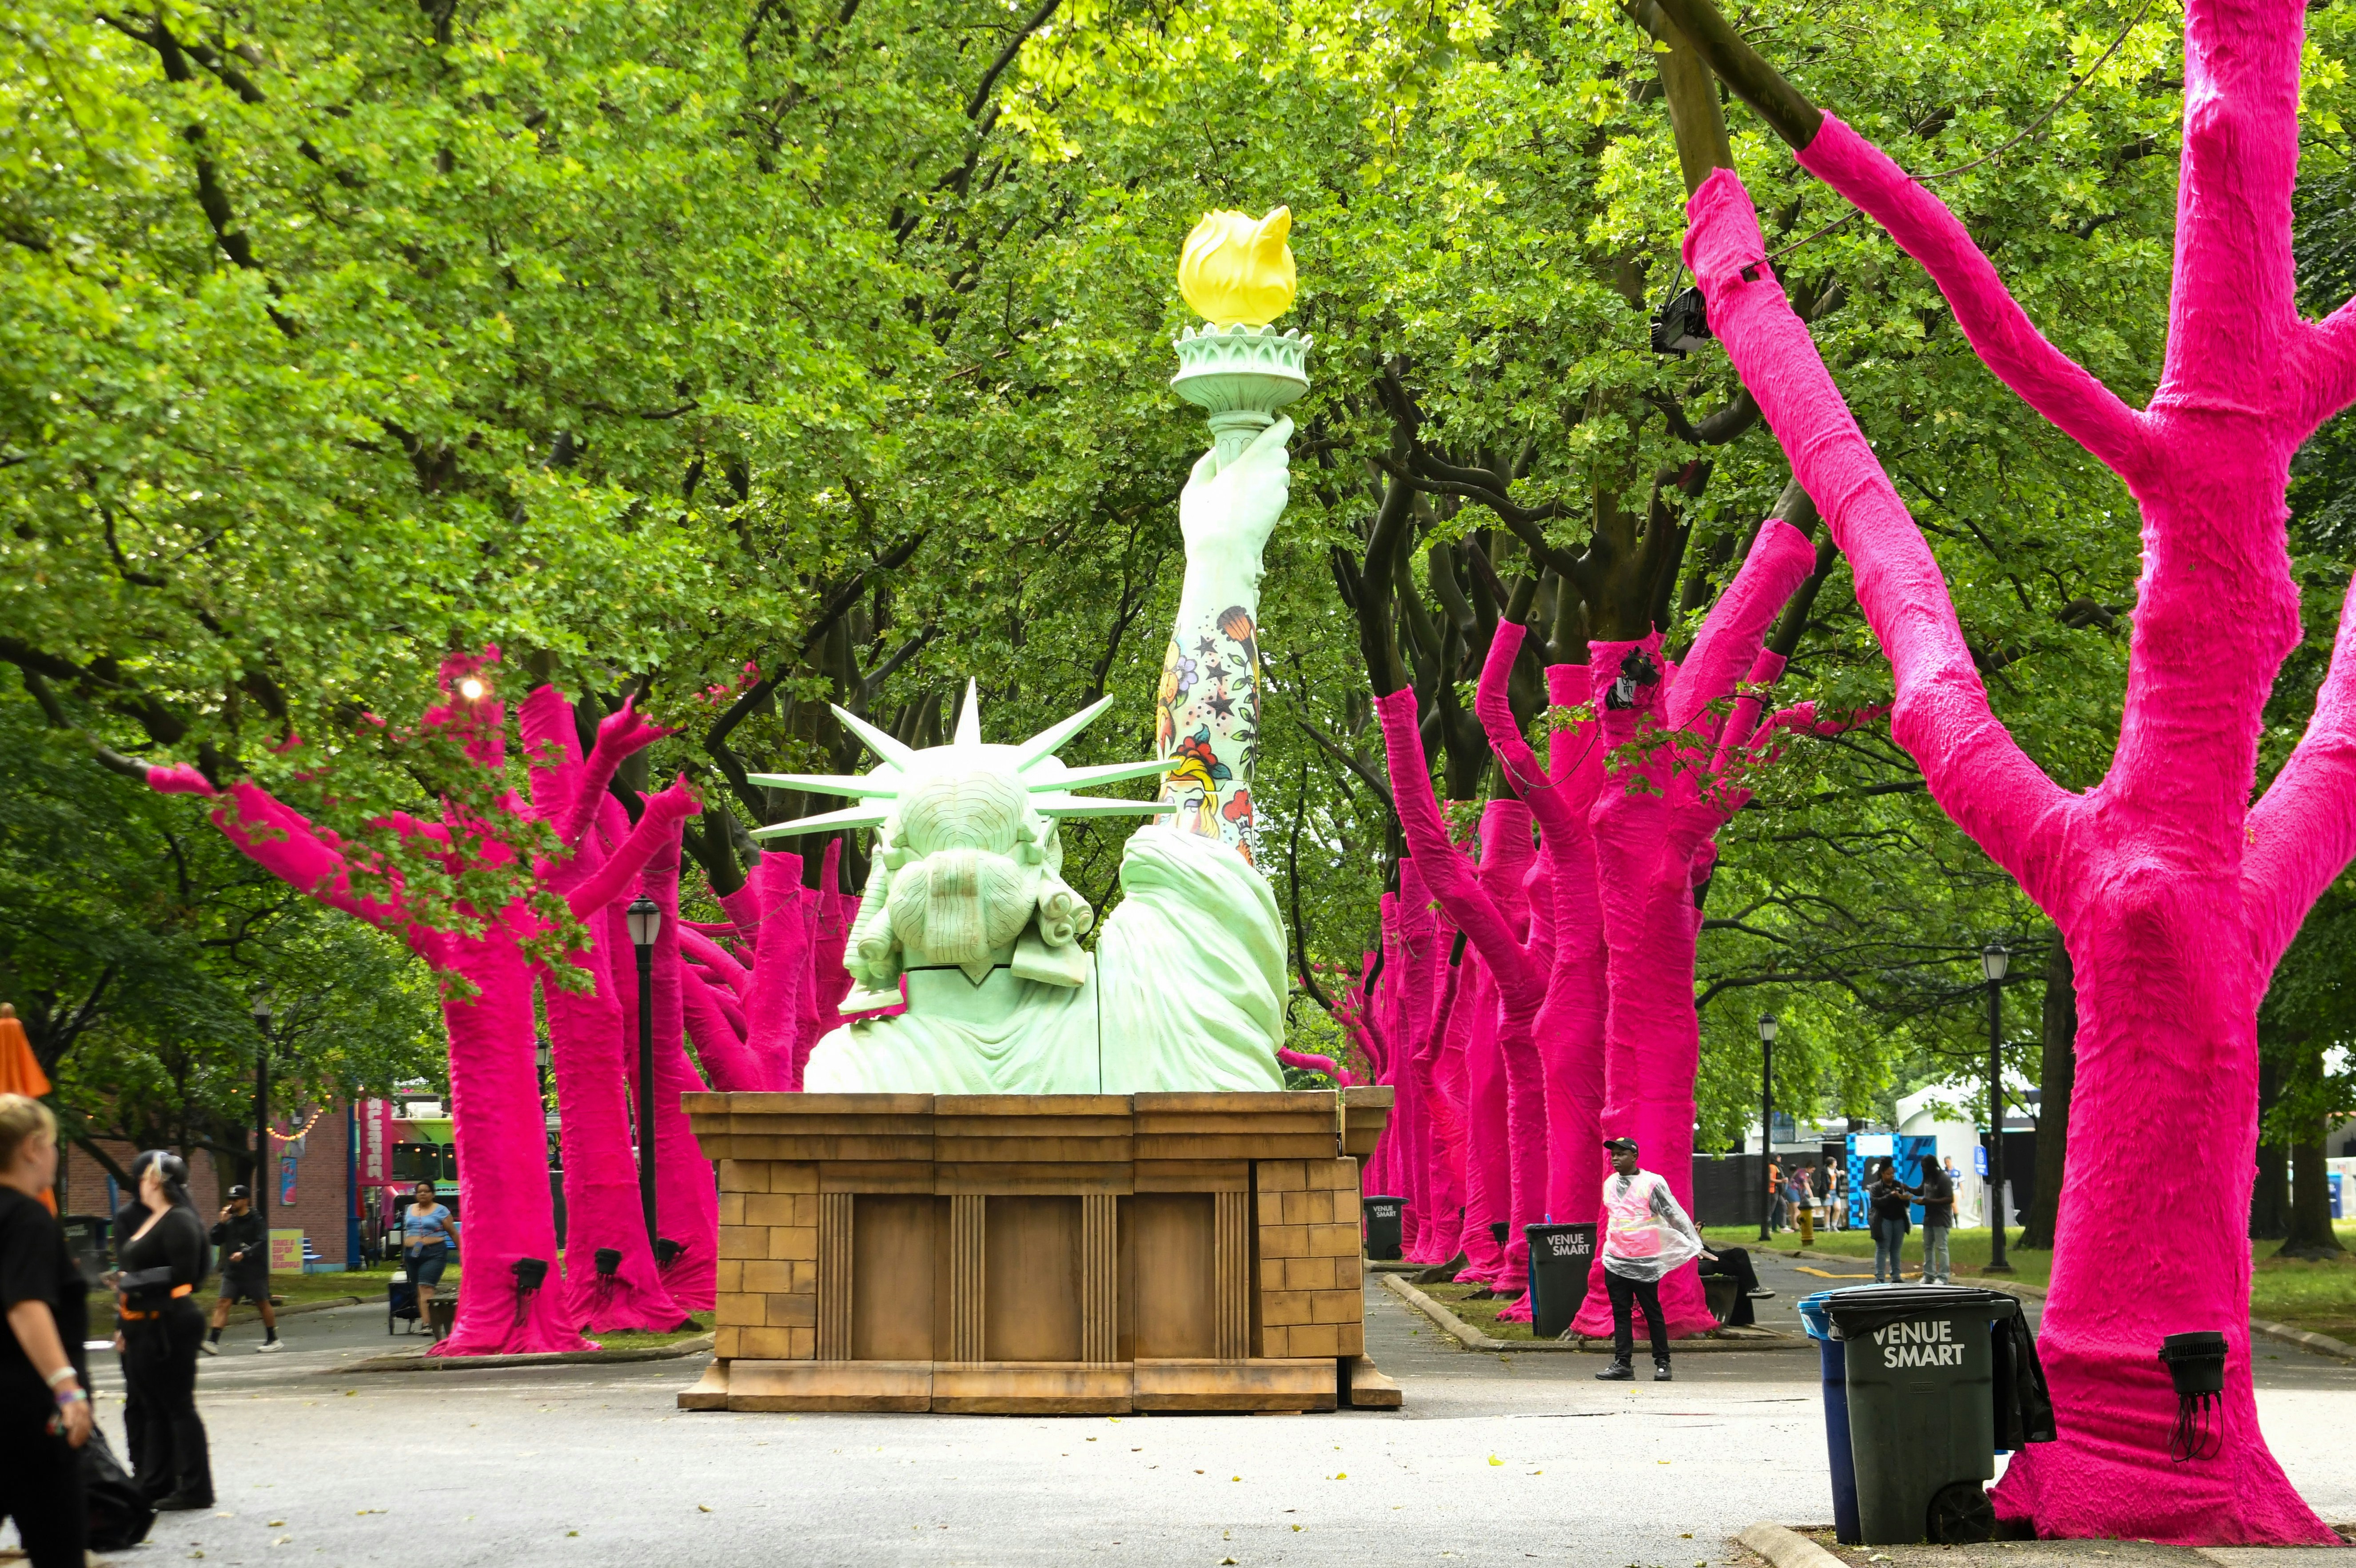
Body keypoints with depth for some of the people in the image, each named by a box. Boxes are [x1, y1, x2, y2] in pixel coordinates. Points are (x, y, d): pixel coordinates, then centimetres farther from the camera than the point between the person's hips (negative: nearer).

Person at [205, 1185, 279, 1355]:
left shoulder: (257, 1221, -4)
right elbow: (215, 1240, 10)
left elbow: (262, 1243, -15)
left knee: (263, 1303, 7)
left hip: (254, 1272, -4)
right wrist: (222, 1223, -1)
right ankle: (213, 1341, -18)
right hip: (232, 1271, 4)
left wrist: (244, 1253, -27)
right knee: (223, 1303, -9)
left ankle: (273, 1340, 21)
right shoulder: (230, 1221, 12)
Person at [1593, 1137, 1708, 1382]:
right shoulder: (1609, 1184, 10)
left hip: (1644, 1262, -5)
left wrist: (1696, 1245, -11)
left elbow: (1676, 1215, -8)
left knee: (1653, 1312, 1)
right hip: (1615, 1260, 5)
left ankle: (1662, 1363, 7)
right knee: (1621, 1312, 4)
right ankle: (1622, 1363, 5)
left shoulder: (1652, 1183, -8)